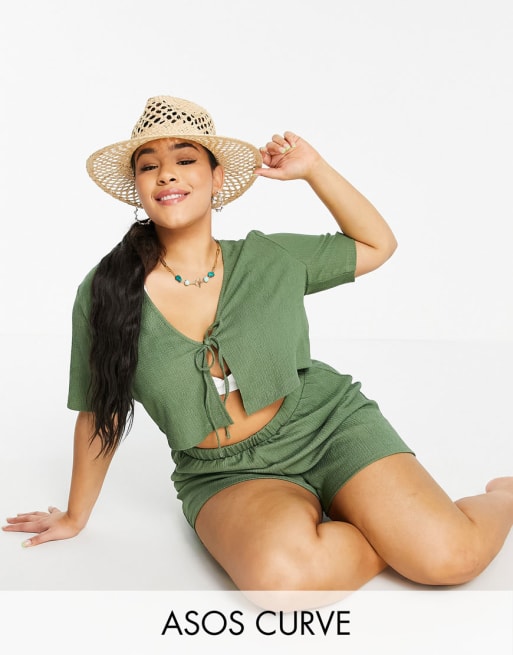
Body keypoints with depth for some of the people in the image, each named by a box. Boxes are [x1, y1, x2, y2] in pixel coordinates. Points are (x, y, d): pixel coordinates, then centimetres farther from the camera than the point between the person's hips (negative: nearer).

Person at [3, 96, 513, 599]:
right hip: (226, 473, 0)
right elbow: (100, 414, 5)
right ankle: (399, 537, -4)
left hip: (331, 428, 1)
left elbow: (378, 245, 11)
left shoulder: (270, 260, -2)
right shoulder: (106, 292, -7)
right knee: (281, 571, -35)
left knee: (451, 556, -21)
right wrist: (76, 516, 15)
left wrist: (314, 169, 0)